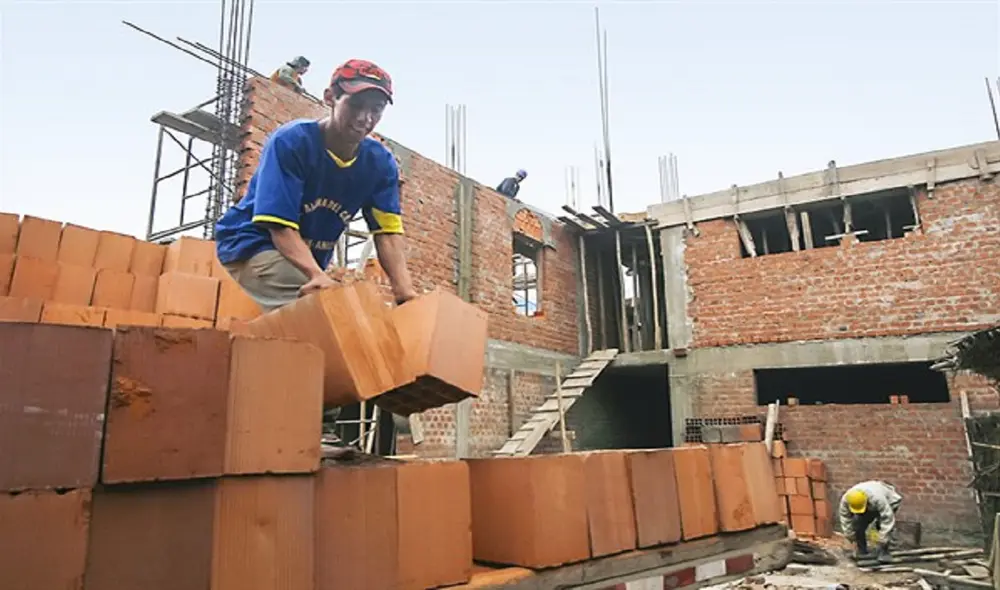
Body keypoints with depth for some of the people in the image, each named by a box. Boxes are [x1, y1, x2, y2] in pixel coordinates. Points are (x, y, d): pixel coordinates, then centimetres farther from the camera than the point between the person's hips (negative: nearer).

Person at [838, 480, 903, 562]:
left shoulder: (878, 499, -45)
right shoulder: (845, 500, -31)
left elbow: (887, 520, -39)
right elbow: (845, 520, -17)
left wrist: (881, 541, -35)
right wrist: (851, 538, -13)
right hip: (870, 508, 4)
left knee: (882, 525, -26)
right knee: (858, 523, -13)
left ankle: (883, 552, -10)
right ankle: (861, 550, 4)